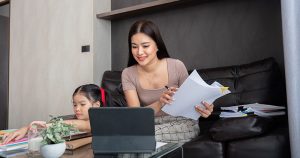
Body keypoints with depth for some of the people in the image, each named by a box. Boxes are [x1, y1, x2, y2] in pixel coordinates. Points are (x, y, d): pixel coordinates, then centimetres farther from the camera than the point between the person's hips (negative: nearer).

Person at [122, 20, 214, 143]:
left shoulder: (177, 66, -13)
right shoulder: (128, 74, -7)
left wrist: (202, 109, -25)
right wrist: (159, 104, -34)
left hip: (183, 124, -2)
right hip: (151, 125, 3)